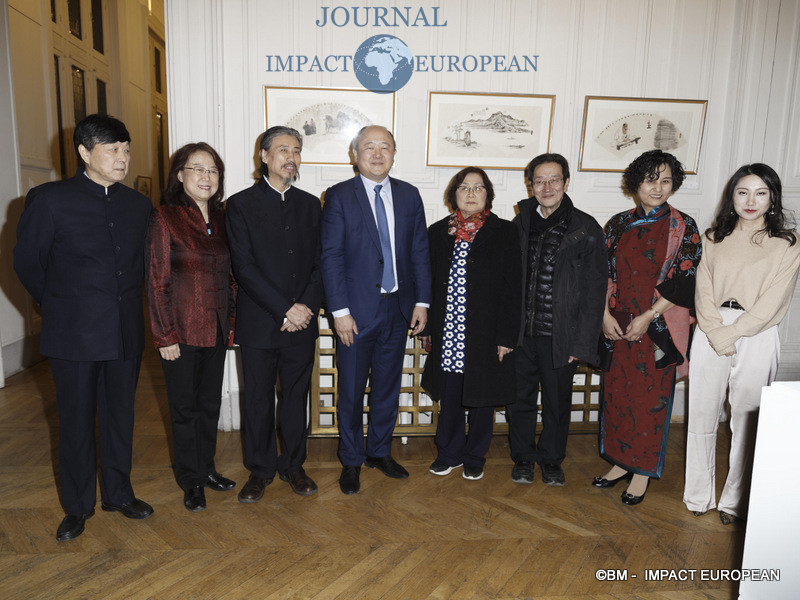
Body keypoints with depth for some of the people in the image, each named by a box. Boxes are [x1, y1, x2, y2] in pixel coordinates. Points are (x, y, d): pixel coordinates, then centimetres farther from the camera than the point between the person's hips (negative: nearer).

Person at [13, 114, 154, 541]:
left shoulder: (138, 205, 6)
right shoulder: (48, 199, -7)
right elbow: (26, 262, 2)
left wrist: (127, 304, 11)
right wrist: (58, 307, 9)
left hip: (126, 333, 4)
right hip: (74, 334, -3)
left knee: (120, 416, 14)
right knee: (76, 423, 8)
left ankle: (118, 494, 32)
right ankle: (77, 507, 27)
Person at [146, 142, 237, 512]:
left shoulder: (221, 218, 7)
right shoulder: (165, 218, -9)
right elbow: (156, 280, -10)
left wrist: (230, 319, 8)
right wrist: (165, 335, -12)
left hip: (217, 329, 5)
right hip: (181, 331, -5)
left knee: (211, 402, 15)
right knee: (185, 407, 8)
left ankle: (206, 467, 33)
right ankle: (191, 481, 25)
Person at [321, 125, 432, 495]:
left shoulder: (409, 195, 7)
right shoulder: (339, 197, -4)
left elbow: (420, 252, 7)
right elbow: (331, 257, -9)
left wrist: (422, 301, 1)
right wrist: (340, 311, -14)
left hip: (398, 309, 4)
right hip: (356, 311, -3)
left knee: (388, 387, 15)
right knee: (351, 391, 8)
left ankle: (379, 451, 34)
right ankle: (351, 461, 27)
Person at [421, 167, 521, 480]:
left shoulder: (504, 233, -2)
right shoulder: (438, 232, 7)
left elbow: (512, 289, -5)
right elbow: (427, 282, 9)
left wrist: (506, 337, -10)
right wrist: (428, 327, 5)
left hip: (486, 334, -2)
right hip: (447, 333, 3)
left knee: (482, 399, 10)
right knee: (449, 398, 13)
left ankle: (475, 457, 31)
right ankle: (450, 453, 33)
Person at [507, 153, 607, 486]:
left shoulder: (586, 229, -4)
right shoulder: (519, 224, 5)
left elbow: (595, 290, -4)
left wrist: (582, 342, -9)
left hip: (560, 336, -2)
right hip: (521, 333, 2)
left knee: (557, 402, 13)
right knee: (521, 398, 13)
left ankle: (551, 460, 35)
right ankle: (523, 457, 34)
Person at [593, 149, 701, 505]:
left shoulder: (684, 228, -4)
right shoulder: (619, 224, 6)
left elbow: (682, 282, -9)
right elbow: (604, 273, 4)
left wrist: (648, 317, -14)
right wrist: (605, 315, -7)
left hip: (658, 329, -3)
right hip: (617, 326, 4)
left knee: (650, 397, 3)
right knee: (617, 393, 10)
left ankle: (643, 471, 19)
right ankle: (621, 462, 27)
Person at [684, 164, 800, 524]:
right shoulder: (715, 238, 11)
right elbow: (703, 289, 3)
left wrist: (731, 333, -13)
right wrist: (715, 331, -11)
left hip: (755, 336, -2)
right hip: (710, 332, 2)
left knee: (746, 421, 4)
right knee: (702, 414, 5)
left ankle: (735, 501, 20)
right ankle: (699, 495, 20)